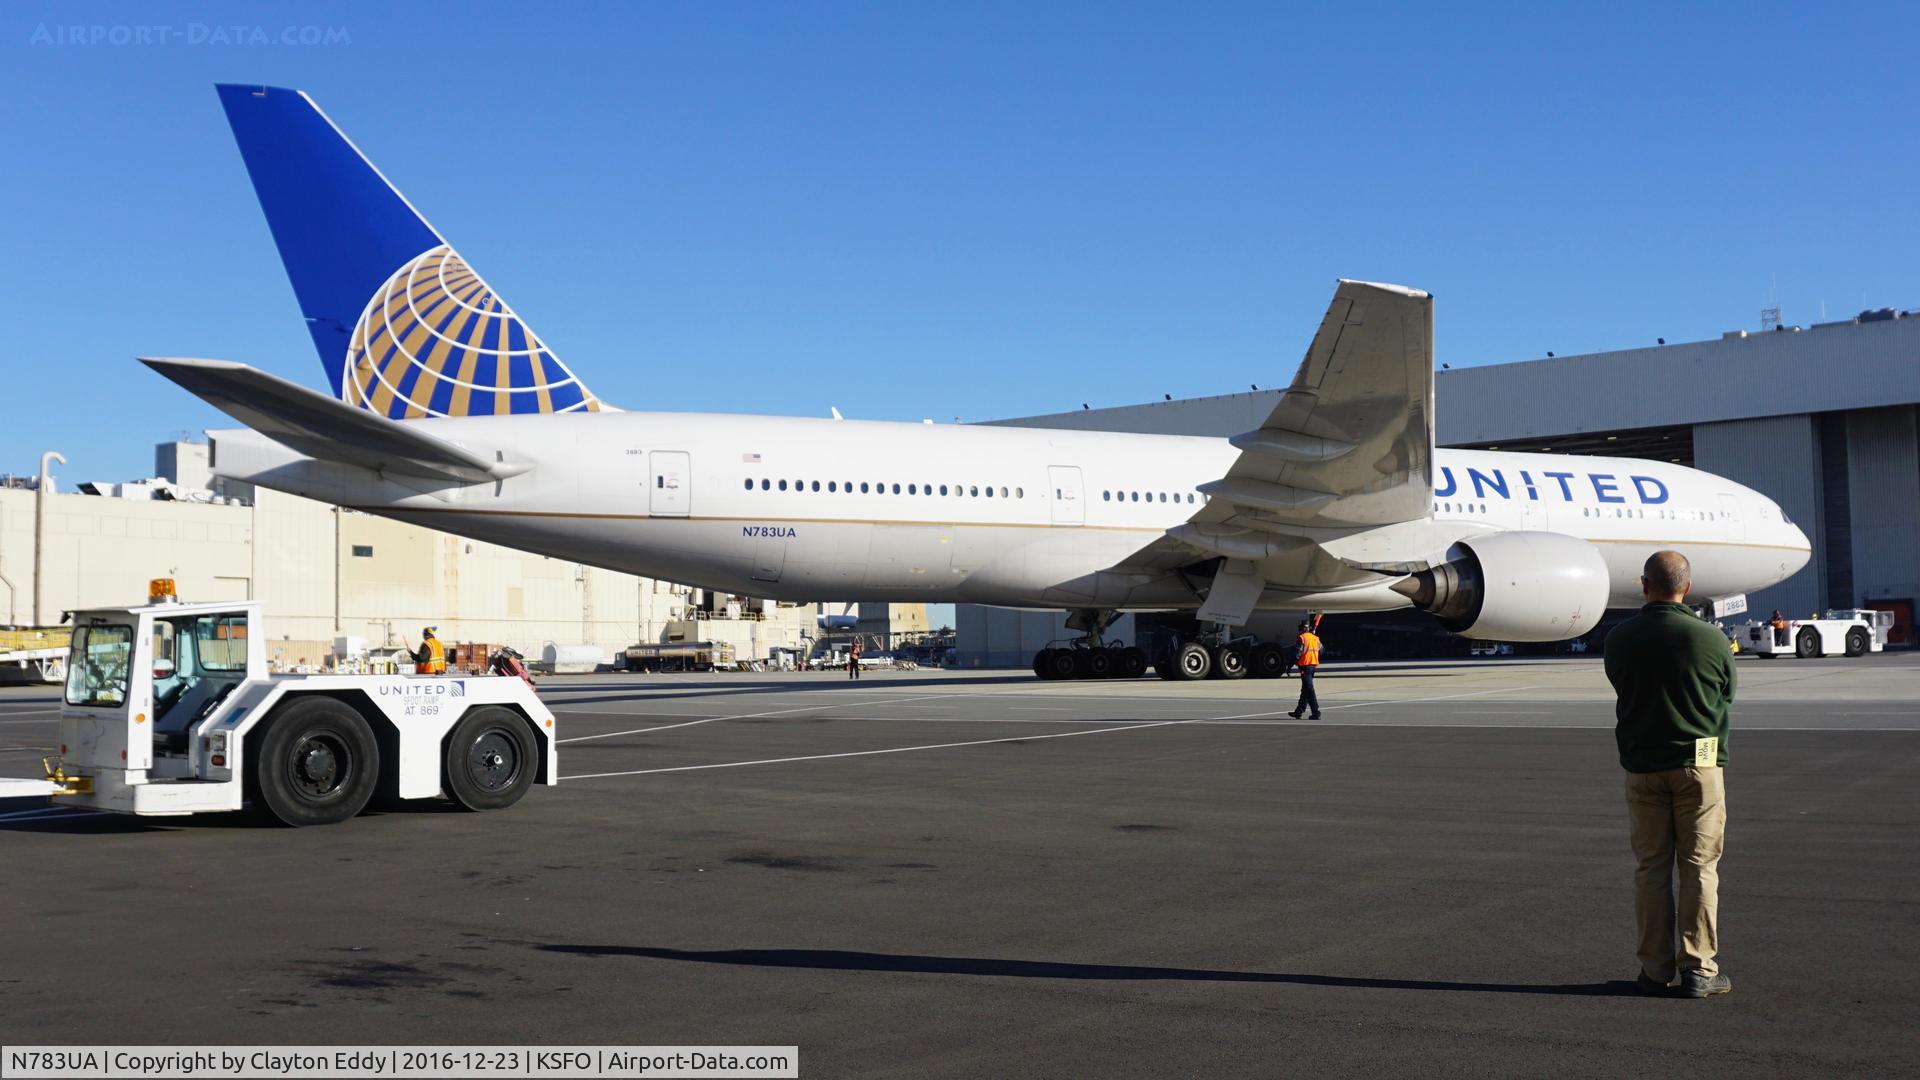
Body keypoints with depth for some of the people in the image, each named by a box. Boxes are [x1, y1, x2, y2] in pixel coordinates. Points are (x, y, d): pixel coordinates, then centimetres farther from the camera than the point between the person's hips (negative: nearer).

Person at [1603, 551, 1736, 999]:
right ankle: (1698, 970, 6)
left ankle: (1654, 970, 11)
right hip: (1699, 764, -2)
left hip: (1641, 766, 2)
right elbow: (1727, 696, 6)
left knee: (1650, 866, 8)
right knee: (1699, 866, 4)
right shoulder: (1711, 638, -7)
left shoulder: (1618, 639, -1)